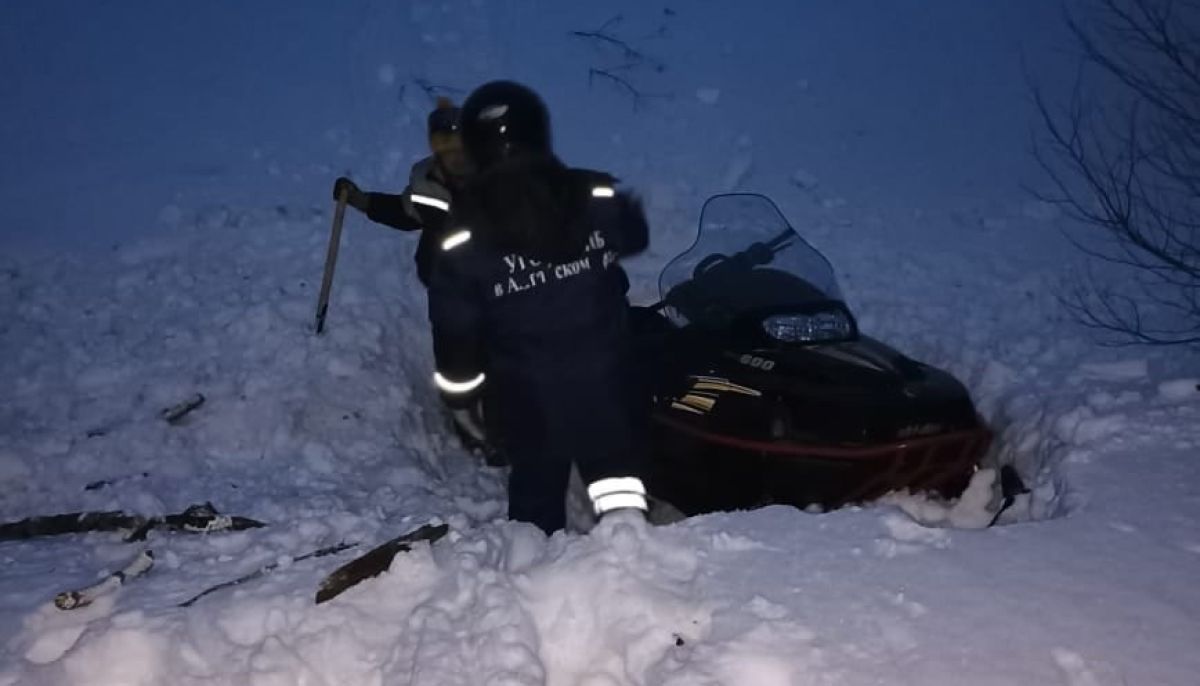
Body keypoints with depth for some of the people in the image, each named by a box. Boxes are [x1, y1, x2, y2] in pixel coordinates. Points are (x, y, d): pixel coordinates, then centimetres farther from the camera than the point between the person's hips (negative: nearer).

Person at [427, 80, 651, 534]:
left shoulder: (464, 237, -14)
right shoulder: (598, 199, -10)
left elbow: (455, 328, -8)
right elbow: (635, 239, 11)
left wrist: (459, 391, 7)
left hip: (527, 395, 0)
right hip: (605, 379, 1)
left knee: (536, 490, 19)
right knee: (615, 465, 17)